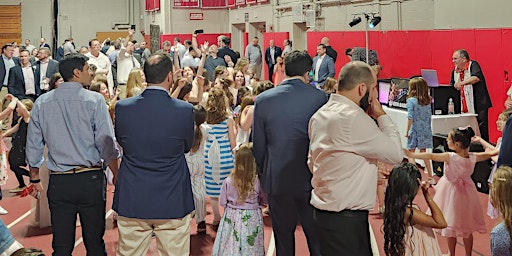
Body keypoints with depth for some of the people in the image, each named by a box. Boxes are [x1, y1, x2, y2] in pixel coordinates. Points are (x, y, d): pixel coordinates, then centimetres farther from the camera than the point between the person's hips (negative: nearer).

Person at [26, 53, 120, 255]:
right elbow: (107, 145, -9)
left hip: (58, 182, 3)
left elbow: (33, 147, 9)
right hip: (90, 179, -3)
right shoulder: (94, 100, -7)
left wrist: (35, 179, 20)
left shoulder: (42, 102, 4)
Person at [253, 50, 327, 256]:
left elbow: (258, 145, -1)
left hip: (277, 179, 1)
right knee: (317, 238, 13)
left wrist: (263, 174, 13)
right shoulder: (319, 97, -10)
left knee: (283, 239, 15)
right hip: (311, 178, -1)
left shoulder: (263, 99, -7)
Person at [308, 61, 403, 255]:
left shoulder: (319, 115, 11)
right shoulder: (353, 118, -19)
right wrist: (381, 115, -3)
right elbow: (395, 154, -14)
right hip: (346, 220, -10)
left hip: (323, 209, 10)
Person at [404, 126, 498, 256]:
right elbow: (491, 153, 1)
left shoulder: (450, 157, -27)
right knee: (468, 230, 17)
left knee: (451, 228, 14)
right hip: (466, 194, 4)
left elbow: (430, 156, -29)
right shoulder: (473, 157, -13)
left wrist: (411, 154, -26)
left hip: (452, 193, -4)